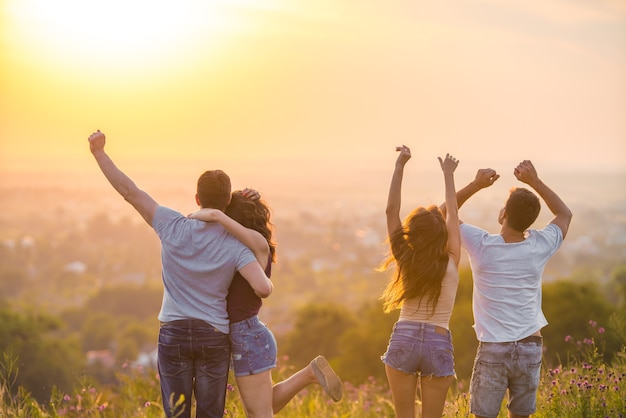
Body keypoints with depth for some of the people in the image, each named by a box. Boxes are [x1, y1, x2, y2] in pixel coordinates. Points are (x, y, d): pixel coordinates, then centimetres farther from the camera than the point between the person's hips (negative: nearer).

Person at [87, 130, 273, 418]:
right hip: (214, 337, 0)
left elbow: (130, 192, -9)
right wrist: (268, 283, 4)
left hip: (173, 333, 0)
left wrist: (99, 153, -3)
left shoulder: (173, 228, -9)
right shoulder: (235, 246, -9)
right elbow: (263, 289, -21)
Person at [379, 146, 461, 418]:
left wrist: (400, 166, -1)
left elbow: (391, 210, -2)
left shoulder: (405, 261, -4)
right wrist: (448, 174, 17)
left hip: (404, 339, 0)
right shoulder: (451, 264, -4)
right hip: (438, 344, 0)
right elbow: (452, 214, 7)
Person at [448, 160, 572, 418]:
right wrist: (535, 182, 8)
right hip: (530, 348, 3)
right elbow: (565, 214, 17)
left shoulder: (482, 246, -9)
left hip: (493, 350, -2)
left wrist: (476, 185, -1)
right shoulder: (539, 247, -3)